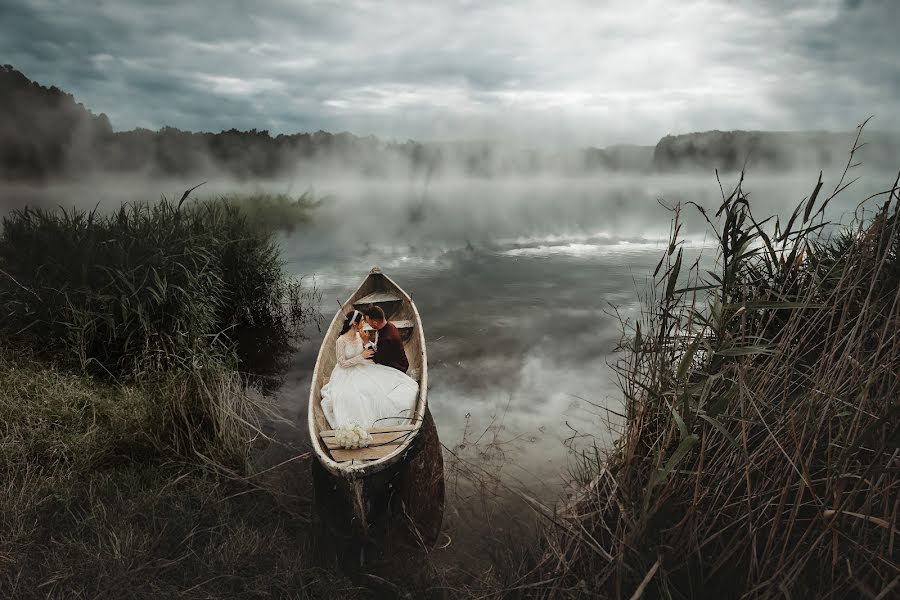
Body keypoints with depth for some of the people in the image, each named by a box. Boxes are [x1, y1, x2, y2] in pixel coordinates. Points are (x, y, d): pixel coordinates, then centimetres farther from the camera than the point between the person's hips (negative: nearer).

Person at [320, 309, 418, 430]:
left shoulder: (359, 336, 1)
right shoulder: (341, 341, -17)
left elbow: (370, 354, 8)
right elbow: (342, 363, -16)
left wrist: (366, 342, -10)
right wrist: (361, 356, -20)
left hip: (363, 369, 6)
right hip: (347, 374, -6)